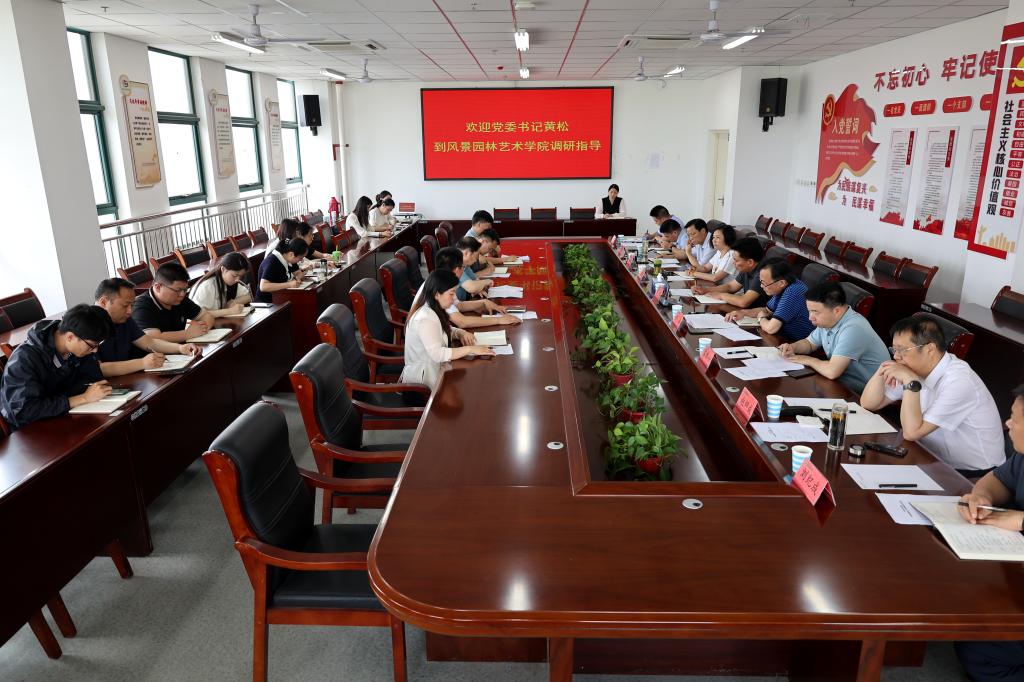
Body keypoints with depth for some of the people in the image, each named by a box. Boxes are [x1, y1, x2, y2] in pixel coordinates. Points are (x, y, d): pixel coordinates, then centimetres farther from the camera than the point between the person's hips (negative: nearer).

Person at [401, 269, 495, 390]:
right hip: (423, 378, -9)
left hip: (433, 369, 9)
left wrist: (460, 333, -2)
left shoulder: (432, 310, 3)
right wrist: (470, 349, -29)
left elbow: (444, 331, 20)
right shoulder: (425, 319, -25)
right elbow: (437, 354, -32)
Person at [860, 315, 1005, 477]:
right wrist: (881, 372, -12)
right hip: (938, 464, 7)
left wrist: (910, 382, -27)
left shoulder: (959, 382, -23)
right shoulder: (917, 369, -1)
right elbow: (868, 404, 5)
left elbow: (912, 432, -25)